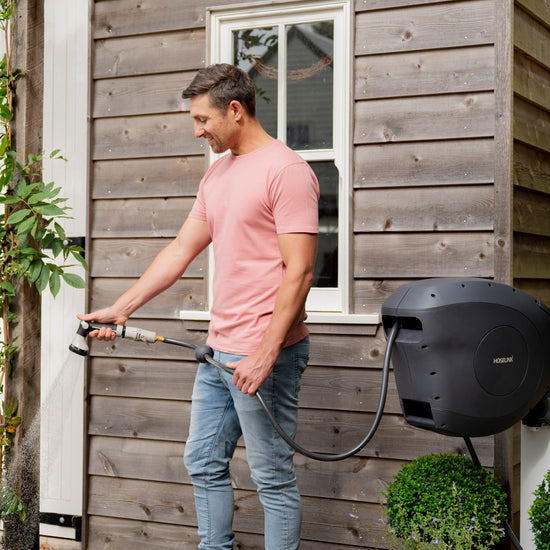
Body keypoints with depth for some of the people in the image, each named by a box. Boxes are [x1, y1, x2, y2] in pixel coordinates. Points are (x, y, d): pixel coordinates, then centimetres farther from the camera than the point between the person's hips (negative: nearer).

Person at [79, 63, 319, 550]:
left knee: (273, 478, 1)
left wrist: (266, 354, -23)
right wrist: (122, 308, 14)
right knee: (204, 464, 16)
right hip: (220, 349, 9)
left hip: (265, 353, -9)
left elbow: (299, 272, -18)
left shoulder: (287, 170, -13)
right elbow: (181, 250, 18)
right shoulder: (218, 173, 15)